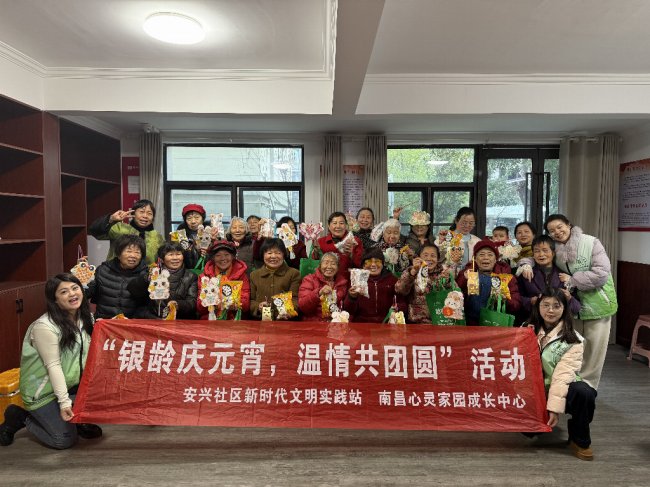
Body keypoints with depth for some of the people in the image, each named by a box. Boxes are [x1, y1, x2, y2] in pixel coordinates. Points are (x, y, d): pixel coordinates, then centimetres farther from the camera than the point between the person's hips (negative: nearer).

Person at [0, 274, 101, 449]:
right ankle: (20, 417, 15)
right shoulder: (45, 326, -23)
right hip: (43, 391, -6)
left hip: (72, 384, 6)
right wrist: (64, 402, -24)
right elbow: (53, 365, -24)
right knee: (65, 440, -6)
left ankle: (80, 421, 11)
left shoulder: (87, 318, -2)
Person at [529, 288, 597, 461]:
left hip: (561, 389, -1)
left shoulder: (573, 340, -8)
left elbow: (564, 374, -17)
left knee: (583, 392, -34)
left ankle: (580, 440, -7)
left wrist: (555, 407, -23)